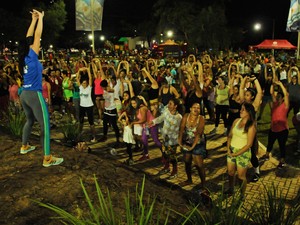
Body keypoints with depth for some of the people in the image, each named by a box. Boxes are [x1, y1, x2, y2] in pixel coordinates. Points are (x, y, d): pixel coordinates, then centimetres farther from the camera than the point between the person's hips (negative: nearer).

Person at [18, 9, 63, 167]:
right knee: (45, 126, -6)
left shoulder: (25, 56, 7)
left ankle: (24, 146, 41)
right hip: (34, 95, -9)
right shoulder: (32, 56, -12)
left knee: (30, 120, 26)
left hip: (25, 94, 9)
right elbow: (37, 35, -13)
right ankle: (47, 158, -5)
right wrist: (40, 18, -3)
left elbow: (29, 37, 16)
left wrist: (33, 19, 18)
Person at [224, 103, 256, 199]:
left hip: (243, 153, -5)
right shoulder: (236, 121, -1)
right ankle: (231, 190, 42)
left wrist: (236, 154, -15)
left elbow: (249, 144, -17)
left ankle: (242, 195, 30)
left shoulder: (251, 126, -17)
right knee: (230, 172, 19)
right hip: (232, 151, 5)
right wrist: (228, 148, -7)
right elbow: (230, 136, 6)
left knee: (241, 176, 9)